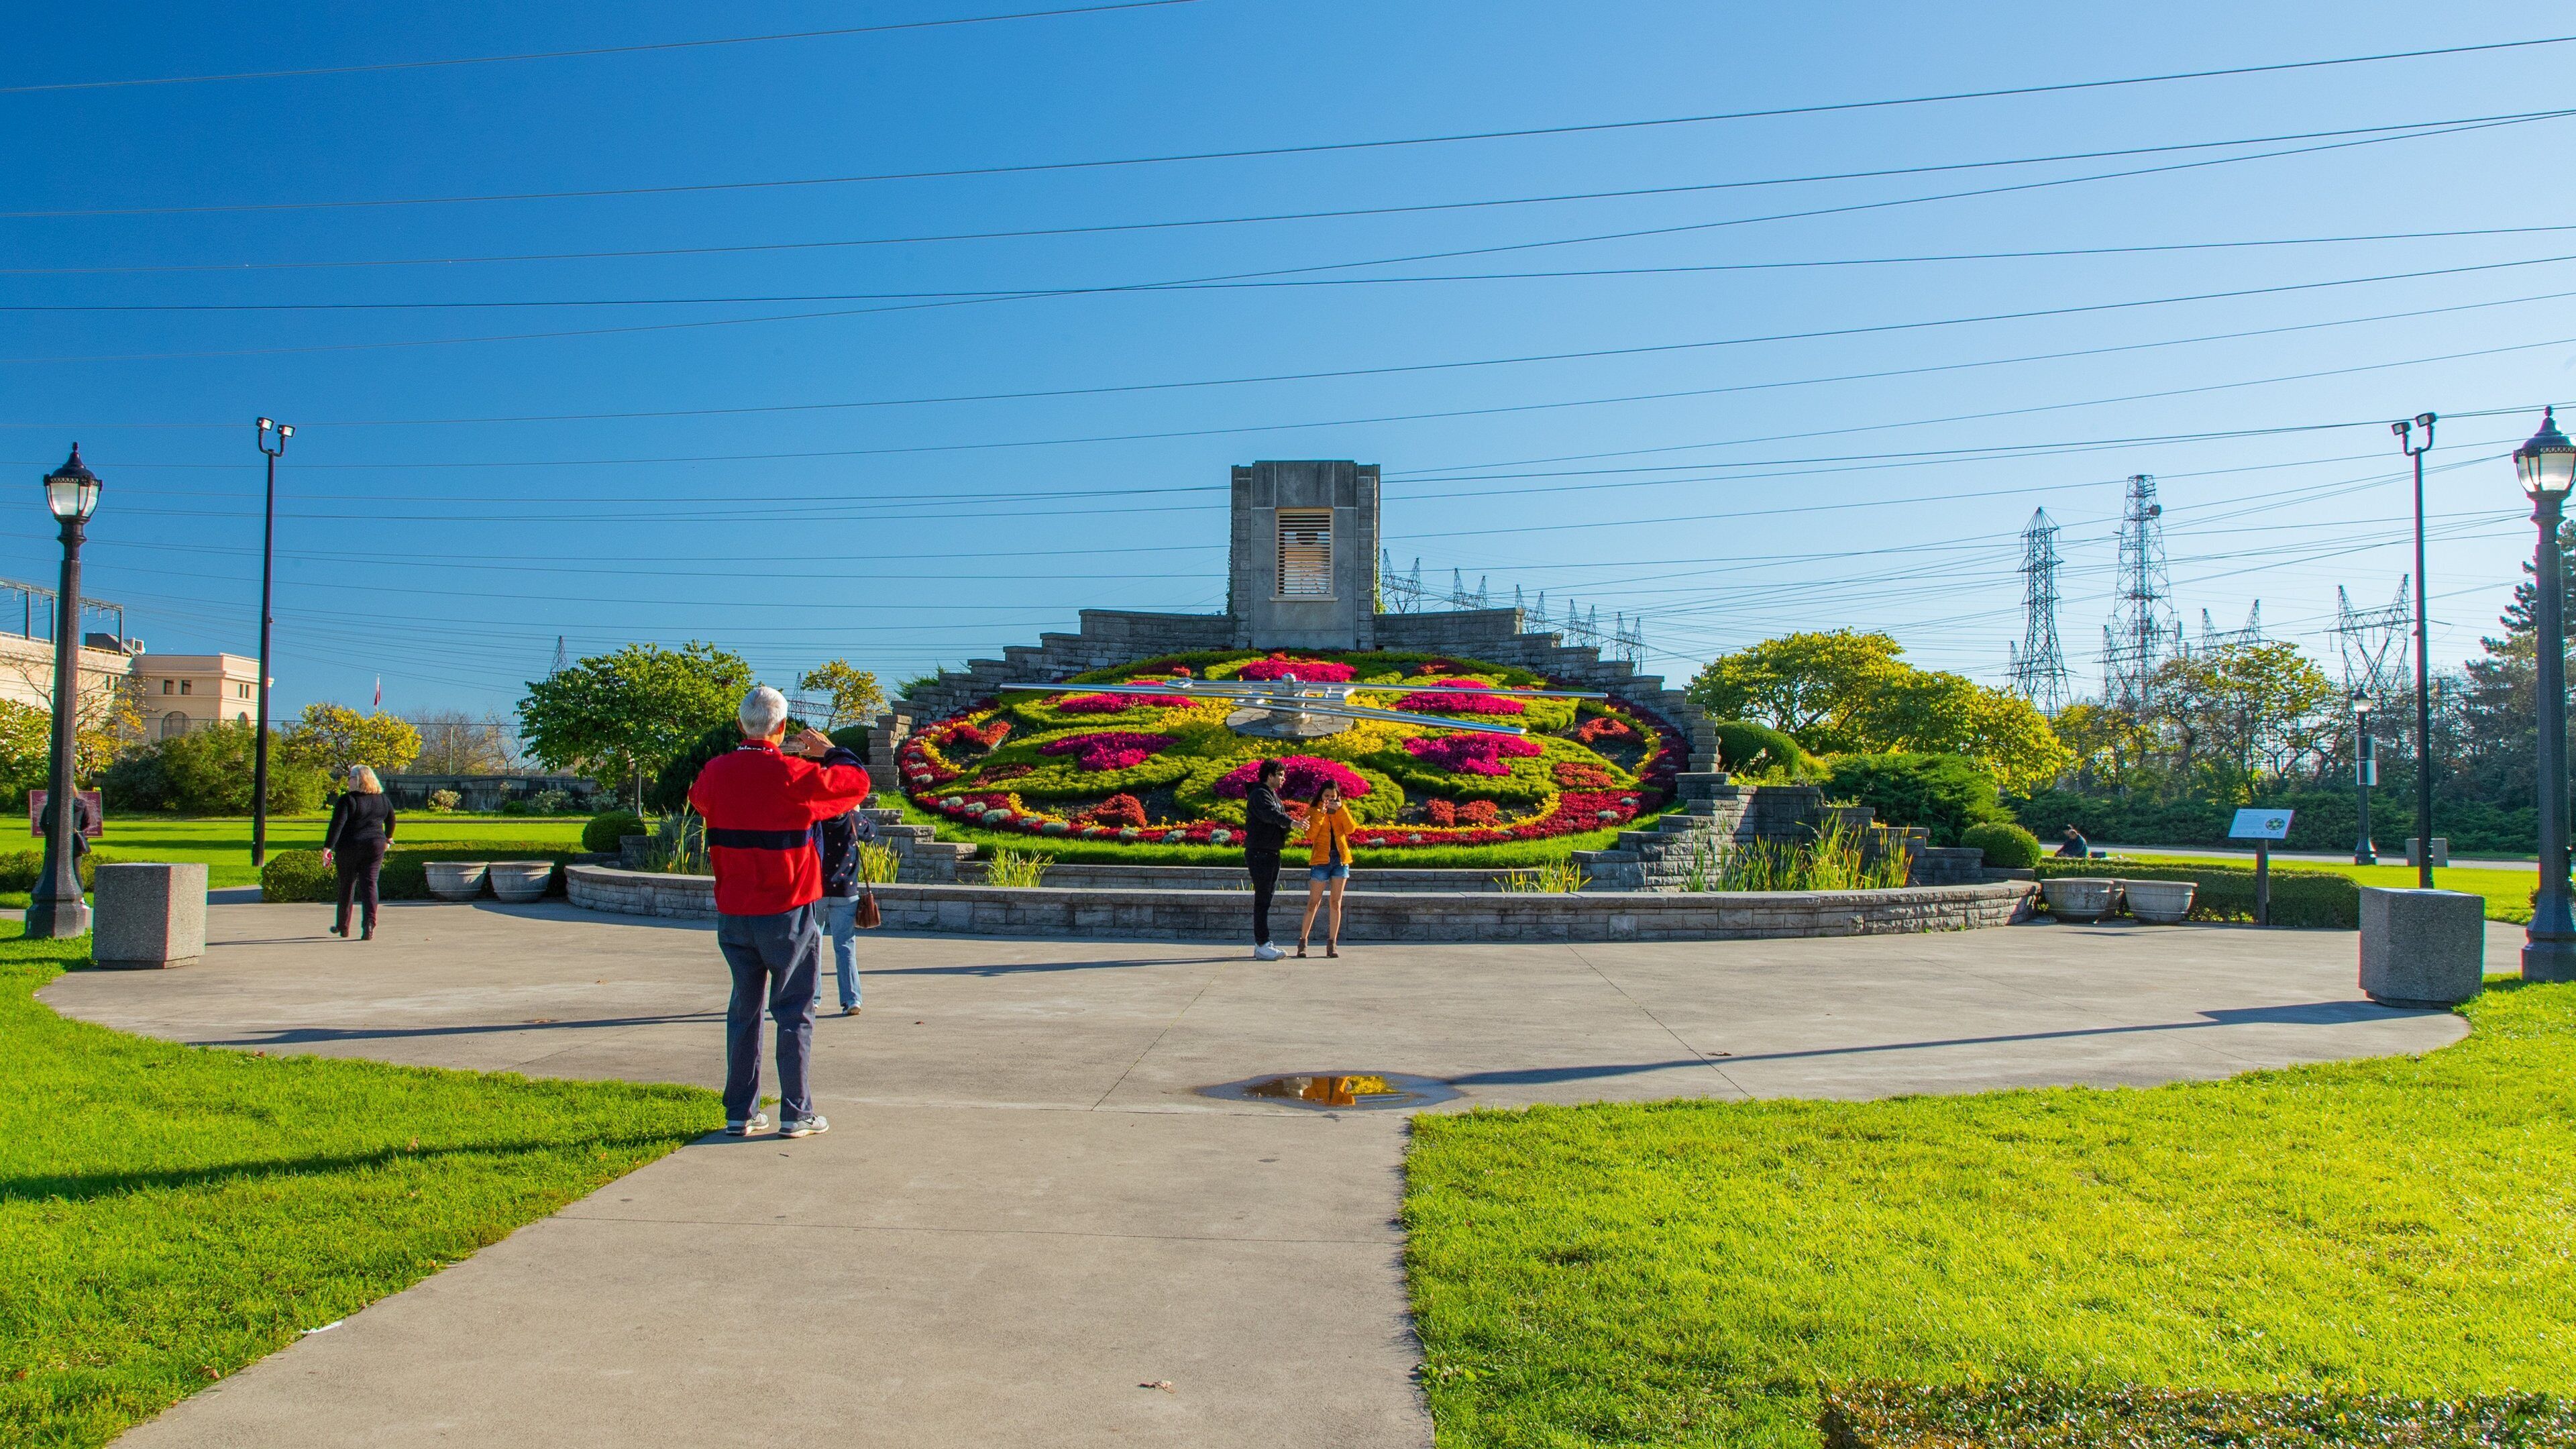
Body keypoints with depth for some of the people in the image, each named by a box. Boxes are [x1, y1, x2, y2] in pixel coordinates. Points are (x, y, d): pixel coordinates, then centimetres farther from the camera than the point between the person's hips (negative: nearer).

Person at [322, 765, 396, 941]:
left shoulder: (347, 799, -9)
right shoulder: (383, 800, 7)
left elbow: (337, 824, -17)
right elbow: (391, 820, 22)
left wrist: (328, 847, -20)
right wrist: (388, 837, 40)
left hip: (349, 847, -3)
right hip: (375, 846, 3)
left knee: (347, 886, 11)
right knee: (369, 884, 0)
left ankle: (342, 927, 24)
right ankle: (369, 926, -15)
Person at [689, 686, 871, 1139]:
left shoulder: (716, 772, -1)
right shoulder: (794, 775, -16)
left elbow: (697, 797, 23)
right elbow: (856, 782, -5)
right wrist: (829, 751, 12)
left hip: (733, 914, 5)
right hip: (788, 914, -5)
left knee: (743, 1009, 14)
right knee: (794, 1012, 4)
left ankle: (741, 1112, 17)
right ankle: (796, 1113, 6)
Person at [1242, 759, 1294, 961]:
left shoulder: (1273, 795, 20)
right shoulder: (1259, 794, -13)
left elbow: (1280, 817, 18)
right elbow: (1270, 814, -31)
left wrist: (1291, 825, -3)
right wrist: (1291, 822, -45)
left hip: (1272, 854, 10)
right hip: (1259, 853, -10)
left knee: (1266, 899, 12)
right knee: (1262, 900, -10)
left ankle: (1260, 944, 17)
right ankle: (1262, 945, -10)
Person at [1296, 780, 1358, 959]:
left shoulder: (1341, 812, 12)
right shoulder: (1313, 811, 3)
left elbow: (1351, 828, -6)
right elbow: (1310, 835, -12)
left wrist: (1340, 809, -14)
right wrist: (1320, 814, -18)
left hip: (1340, 859, 3)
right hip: (1321, 860, -3)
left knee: (1336, 903, 2)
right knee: (1313, 903, -3)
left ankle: (1332, 944, 6)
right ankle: (1303, 942, 3)